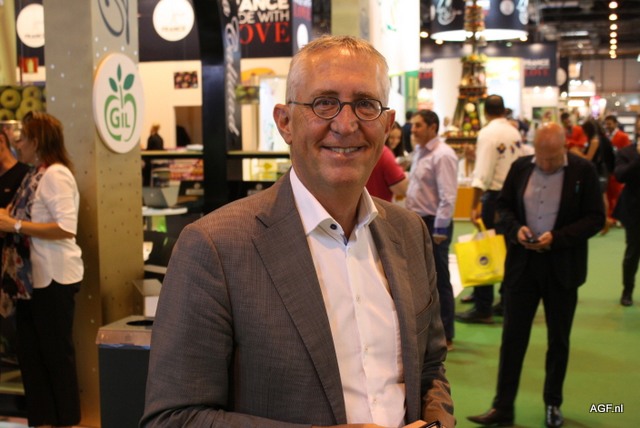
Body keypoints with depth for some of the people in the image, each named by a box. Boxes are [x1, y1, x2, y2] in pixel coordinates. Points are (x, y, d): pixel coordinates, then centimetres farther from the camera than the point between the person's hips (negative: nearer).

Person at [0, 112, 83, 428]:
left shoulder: (56, 174, -16)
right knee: (30, 353, 14)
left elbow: (66, 228, -26)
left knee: (56, 353, 4)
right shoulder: (34, 176, 12)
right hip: (32, 277, 9)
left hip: (54, 279, -9)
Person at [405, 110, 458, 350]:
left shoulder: (442, 155, -16)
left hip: (434, 224, -9)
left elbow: (448, 197, -20)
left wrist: (439, 230, -20)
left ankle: (445, 337, 13)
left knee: (439, 280, 1)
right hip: (417, 221, 9)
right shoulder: (419, 151, 12)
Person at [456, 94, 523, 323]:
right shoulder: (514, 132, 9)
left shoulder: (487, 133, -12)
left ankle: (483, 309, 0)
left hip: (495, 195, -7)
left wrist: (474, 205, -18)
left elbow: (482, 173, -18)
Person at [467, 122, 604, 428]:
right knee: (512, 336, 3)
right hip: (522, 264, 2)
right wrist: (516, 228, -12)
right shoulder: (520, 167, 1)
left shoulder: (583, 171, -7)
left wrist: (557, 237, -20)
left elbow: (596, 217, -7)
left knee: (558, 339, 12)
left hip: (562, 267, -1)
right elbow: (503, 206, 9)